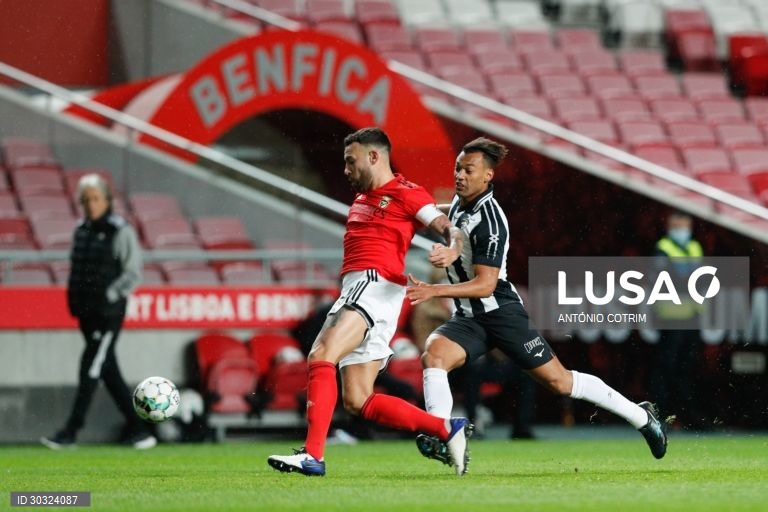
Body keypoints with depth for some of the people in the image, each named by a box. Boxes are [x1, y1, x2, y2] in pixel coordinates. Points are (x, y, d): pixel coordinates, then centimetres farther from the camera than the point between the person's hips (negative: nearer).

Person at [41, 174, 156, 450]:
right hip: (87, 312, 8)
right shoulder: (81, 230, 13)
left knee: (91, 369, -11)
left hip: (109, 311, -8)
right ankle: (138, 430, 14)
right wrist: (74, 298, 11)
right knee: (109, 372, 8)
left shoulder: (120, 231, -8)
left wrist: (109, 296, -16)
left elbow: (132, 274, -8)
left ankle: (70, 433, -13)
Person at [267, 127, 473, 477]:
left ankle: (313, 455, -35)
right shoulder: (362, 198, 26)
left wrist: (452, 250, -30)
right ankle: (448, 430, 7)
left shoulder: (406, 194, 0)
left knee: (321, 355, -27)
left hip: (374, 286, -9)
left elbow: (450, 229, -9)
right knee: (358, 402, 1)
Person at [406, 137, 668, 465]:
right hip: (468, 318, 8)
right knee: (433, 355, -22)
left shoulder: (489, 221, -22)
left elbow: (485, 285, -27)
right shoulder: (460, 203, 4)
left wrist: (434, 291, -34)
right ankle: (439, 441, -28)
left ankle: (640, 417, 14)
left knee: (558, 381, -2)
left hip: (501, 312, -8)